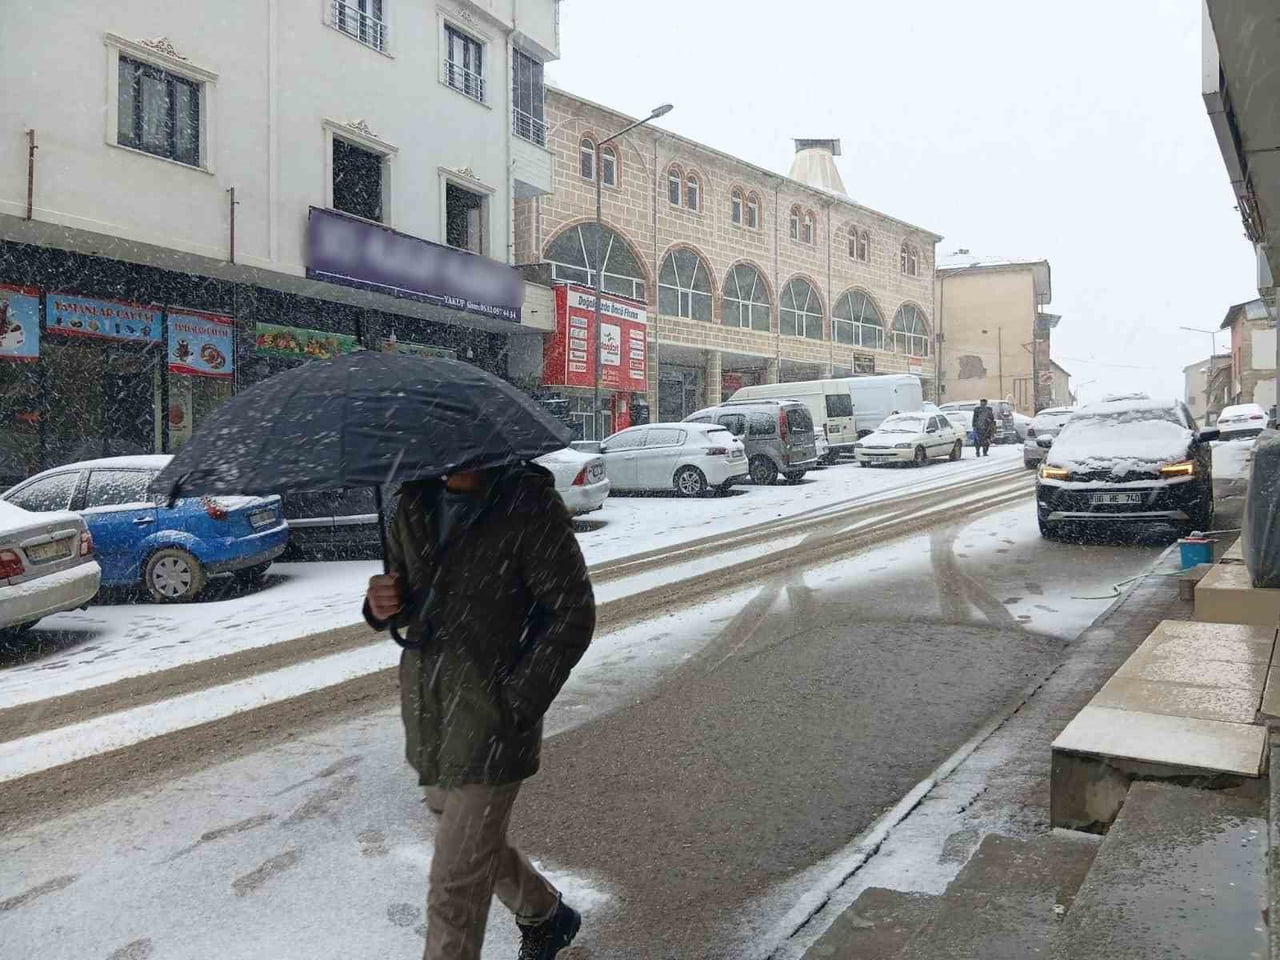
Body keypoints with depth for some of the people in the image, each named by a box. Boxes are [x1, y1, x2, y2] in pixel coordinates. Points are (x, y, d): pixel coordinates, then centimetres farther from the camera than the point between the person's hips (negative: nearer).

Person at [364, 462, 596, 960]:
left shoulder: (528, 503, -16)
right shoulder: (416, 500, 4)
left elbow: (572, 614, -14)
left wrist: (512, 708, -18)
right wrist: (383, 605, -10)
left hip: (489, 732, -7)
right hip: (427, 720, 7)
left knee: (455, 889, 1)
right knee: (479, 848, 25)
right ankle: (547, 915, 51)